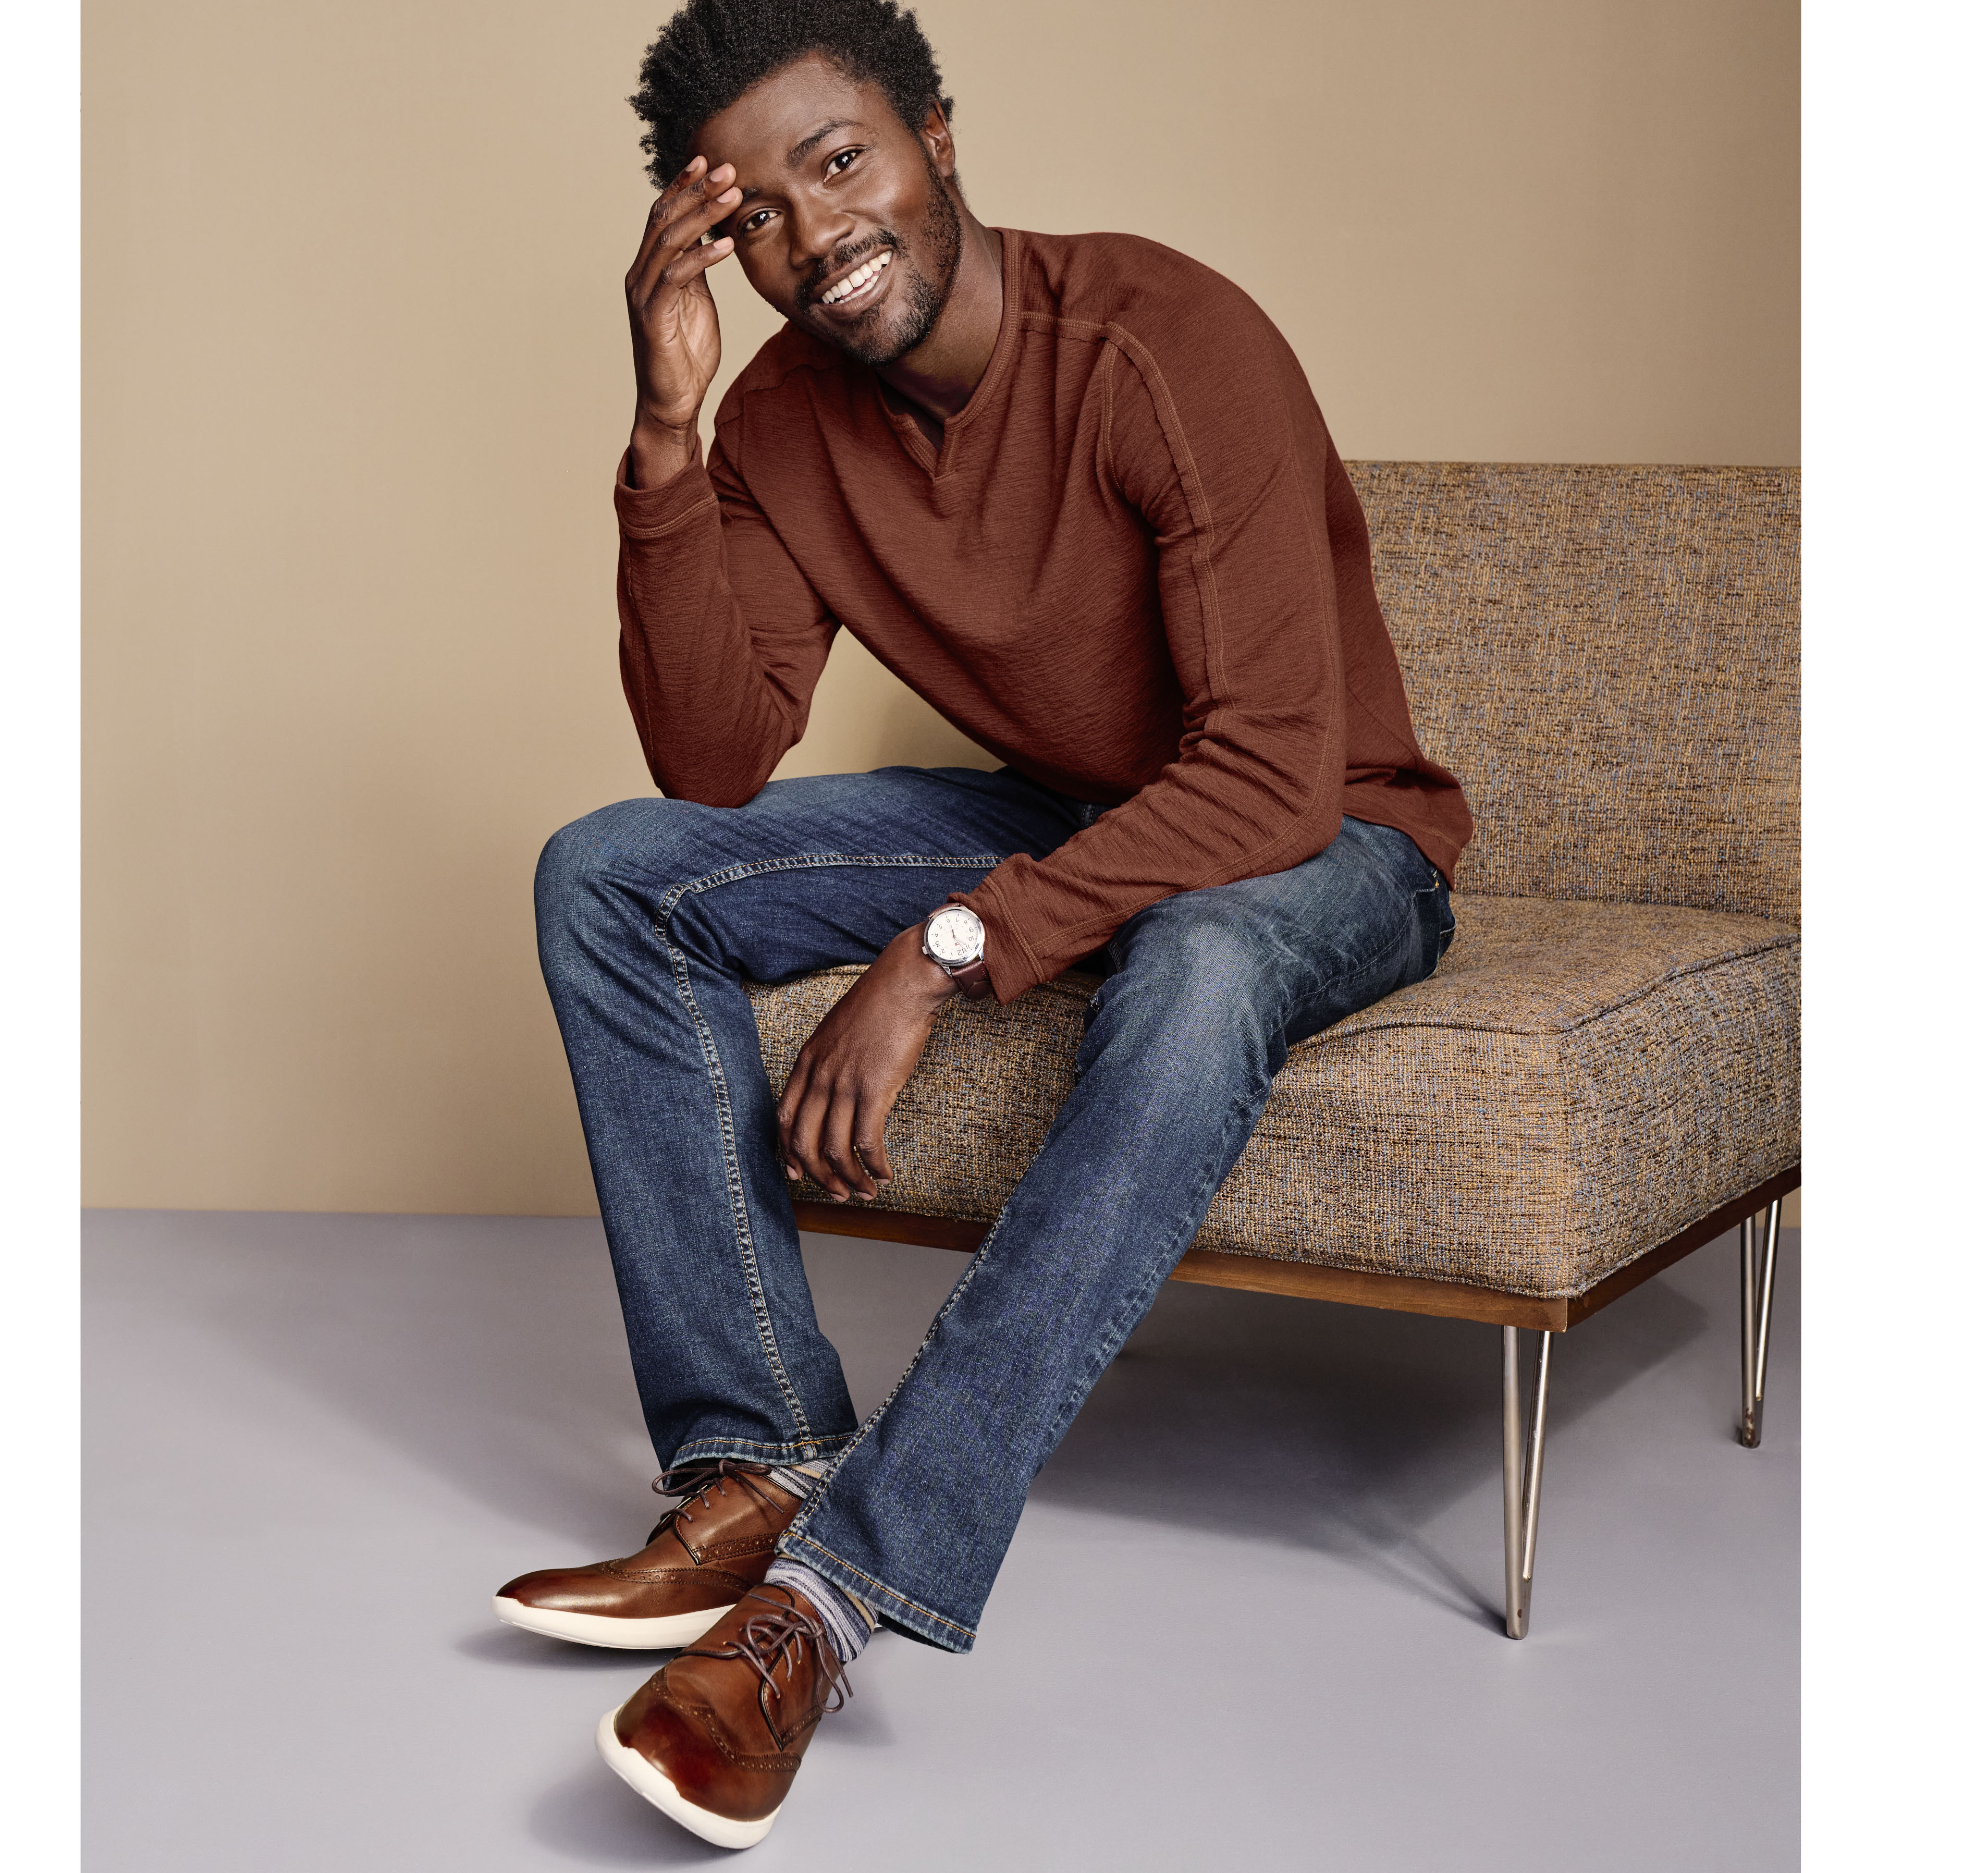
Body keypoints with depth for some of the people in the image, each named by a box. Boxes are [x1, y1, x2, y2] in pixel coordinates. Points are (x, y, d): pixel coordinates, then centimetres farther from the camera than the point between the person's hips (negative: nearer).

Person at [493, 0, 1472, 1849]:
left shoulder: (1168, 343, -26)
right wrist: (667, 434, -22)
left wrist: (937, 959, -36)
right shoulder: (786, 417, -6)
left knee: (1196, 975, -42)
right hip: (1055, 816, 6)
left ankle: (835, 1586, -40)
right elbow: (712, 769, -11)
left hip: (1324, 841, -6)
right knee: (606, 876, -9)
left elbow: (1273, 777, -31)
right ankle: (757, 1471, -16)